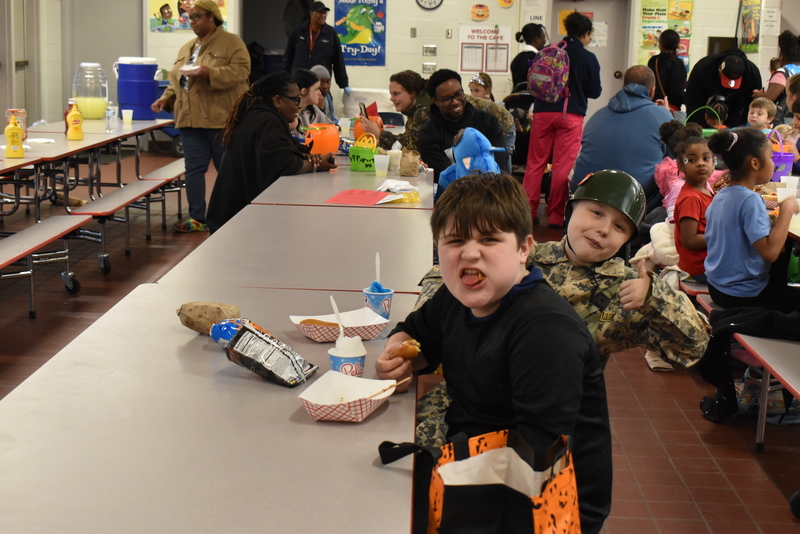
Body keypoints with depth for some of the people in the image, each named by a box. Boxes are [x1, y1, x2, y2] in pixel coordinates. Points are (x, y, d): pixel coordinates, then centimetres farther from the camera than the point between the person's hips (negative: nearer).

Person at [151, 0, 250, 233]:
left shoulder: (232, 42, -3)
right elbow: (176, 80, 22)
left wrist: (211, 73, -26)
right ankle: (197, 219, 10)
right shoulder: (186, 48, 18)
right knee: (194, 169, 5)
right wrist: (166, 99, 5)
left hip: (221, 118, -6)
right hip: (191, 119, 7)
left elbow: (240, 71, -16)